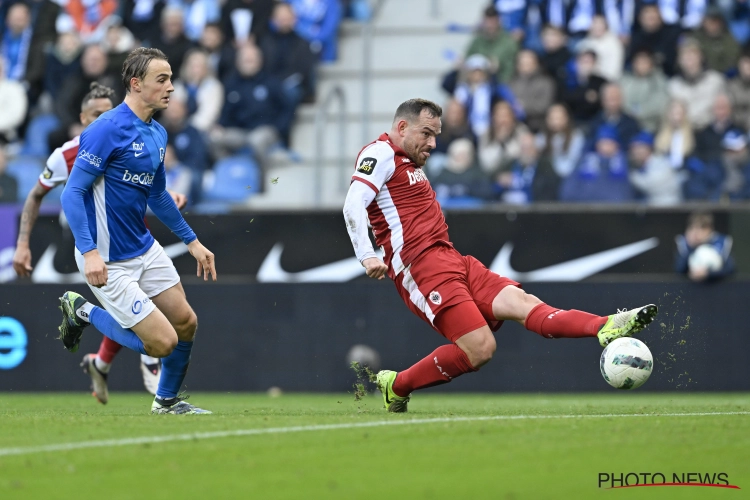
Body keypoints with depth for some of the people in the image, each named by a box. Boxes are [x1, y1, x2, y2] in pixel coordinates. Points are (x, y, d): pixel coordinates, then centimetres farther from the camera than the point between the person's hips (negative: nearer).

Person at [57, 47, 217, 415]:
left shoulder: (158, 134, 8)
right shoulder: (108, 129, -20)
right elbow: (72, 193, -21)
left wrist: (191, 240, 23)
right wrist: (89, 252, -30)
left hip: (145, 249, 9)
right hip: (109, 262, -8)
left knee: (186, 323, 10)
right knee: (162, 342, -9)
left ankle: (167, 400, 32)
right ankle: (82, 312, 11)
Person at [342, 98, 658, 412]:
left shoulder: (409, 165, 27)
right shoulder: (380, 153, -2)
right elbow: (353, 205, -16)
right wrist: (367, 256, -29)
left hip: (451, 260, 10)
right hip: (421, 266, -10)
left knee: (522, 303, -9)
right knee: (480, 349, -19)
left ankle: (606, 328, -25)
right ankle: (397, 385, -3)